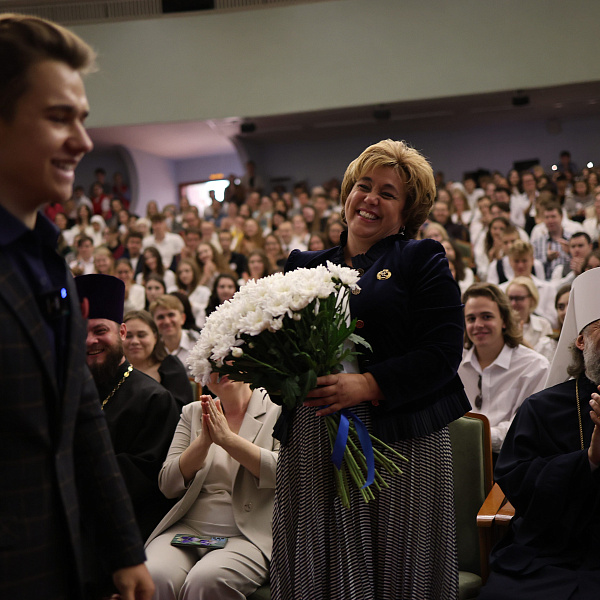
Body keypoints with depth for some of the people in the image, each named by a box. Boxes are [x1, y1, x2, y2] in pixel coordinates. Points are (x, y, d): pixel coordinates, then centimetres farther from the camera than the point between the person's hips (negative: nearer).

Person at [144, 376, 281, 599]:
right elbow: (168, 485, 9)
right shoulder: (192, 412, 18)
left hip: (248, 535, -3)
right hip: (188, 528, 3)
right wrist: (204, 441, -6)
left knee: (204, 580, -33)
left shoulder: (278, 410, 7)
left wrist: (227, 438, -11)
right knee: (154, 578, -29)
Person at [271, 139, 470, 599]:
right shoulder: (305, 265, 16)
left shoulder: (423, 260, 4)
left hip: (398, 441, -3)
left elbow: (443, 351, -7)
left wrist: (368, 385, -18)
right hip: (309, 445, 4)